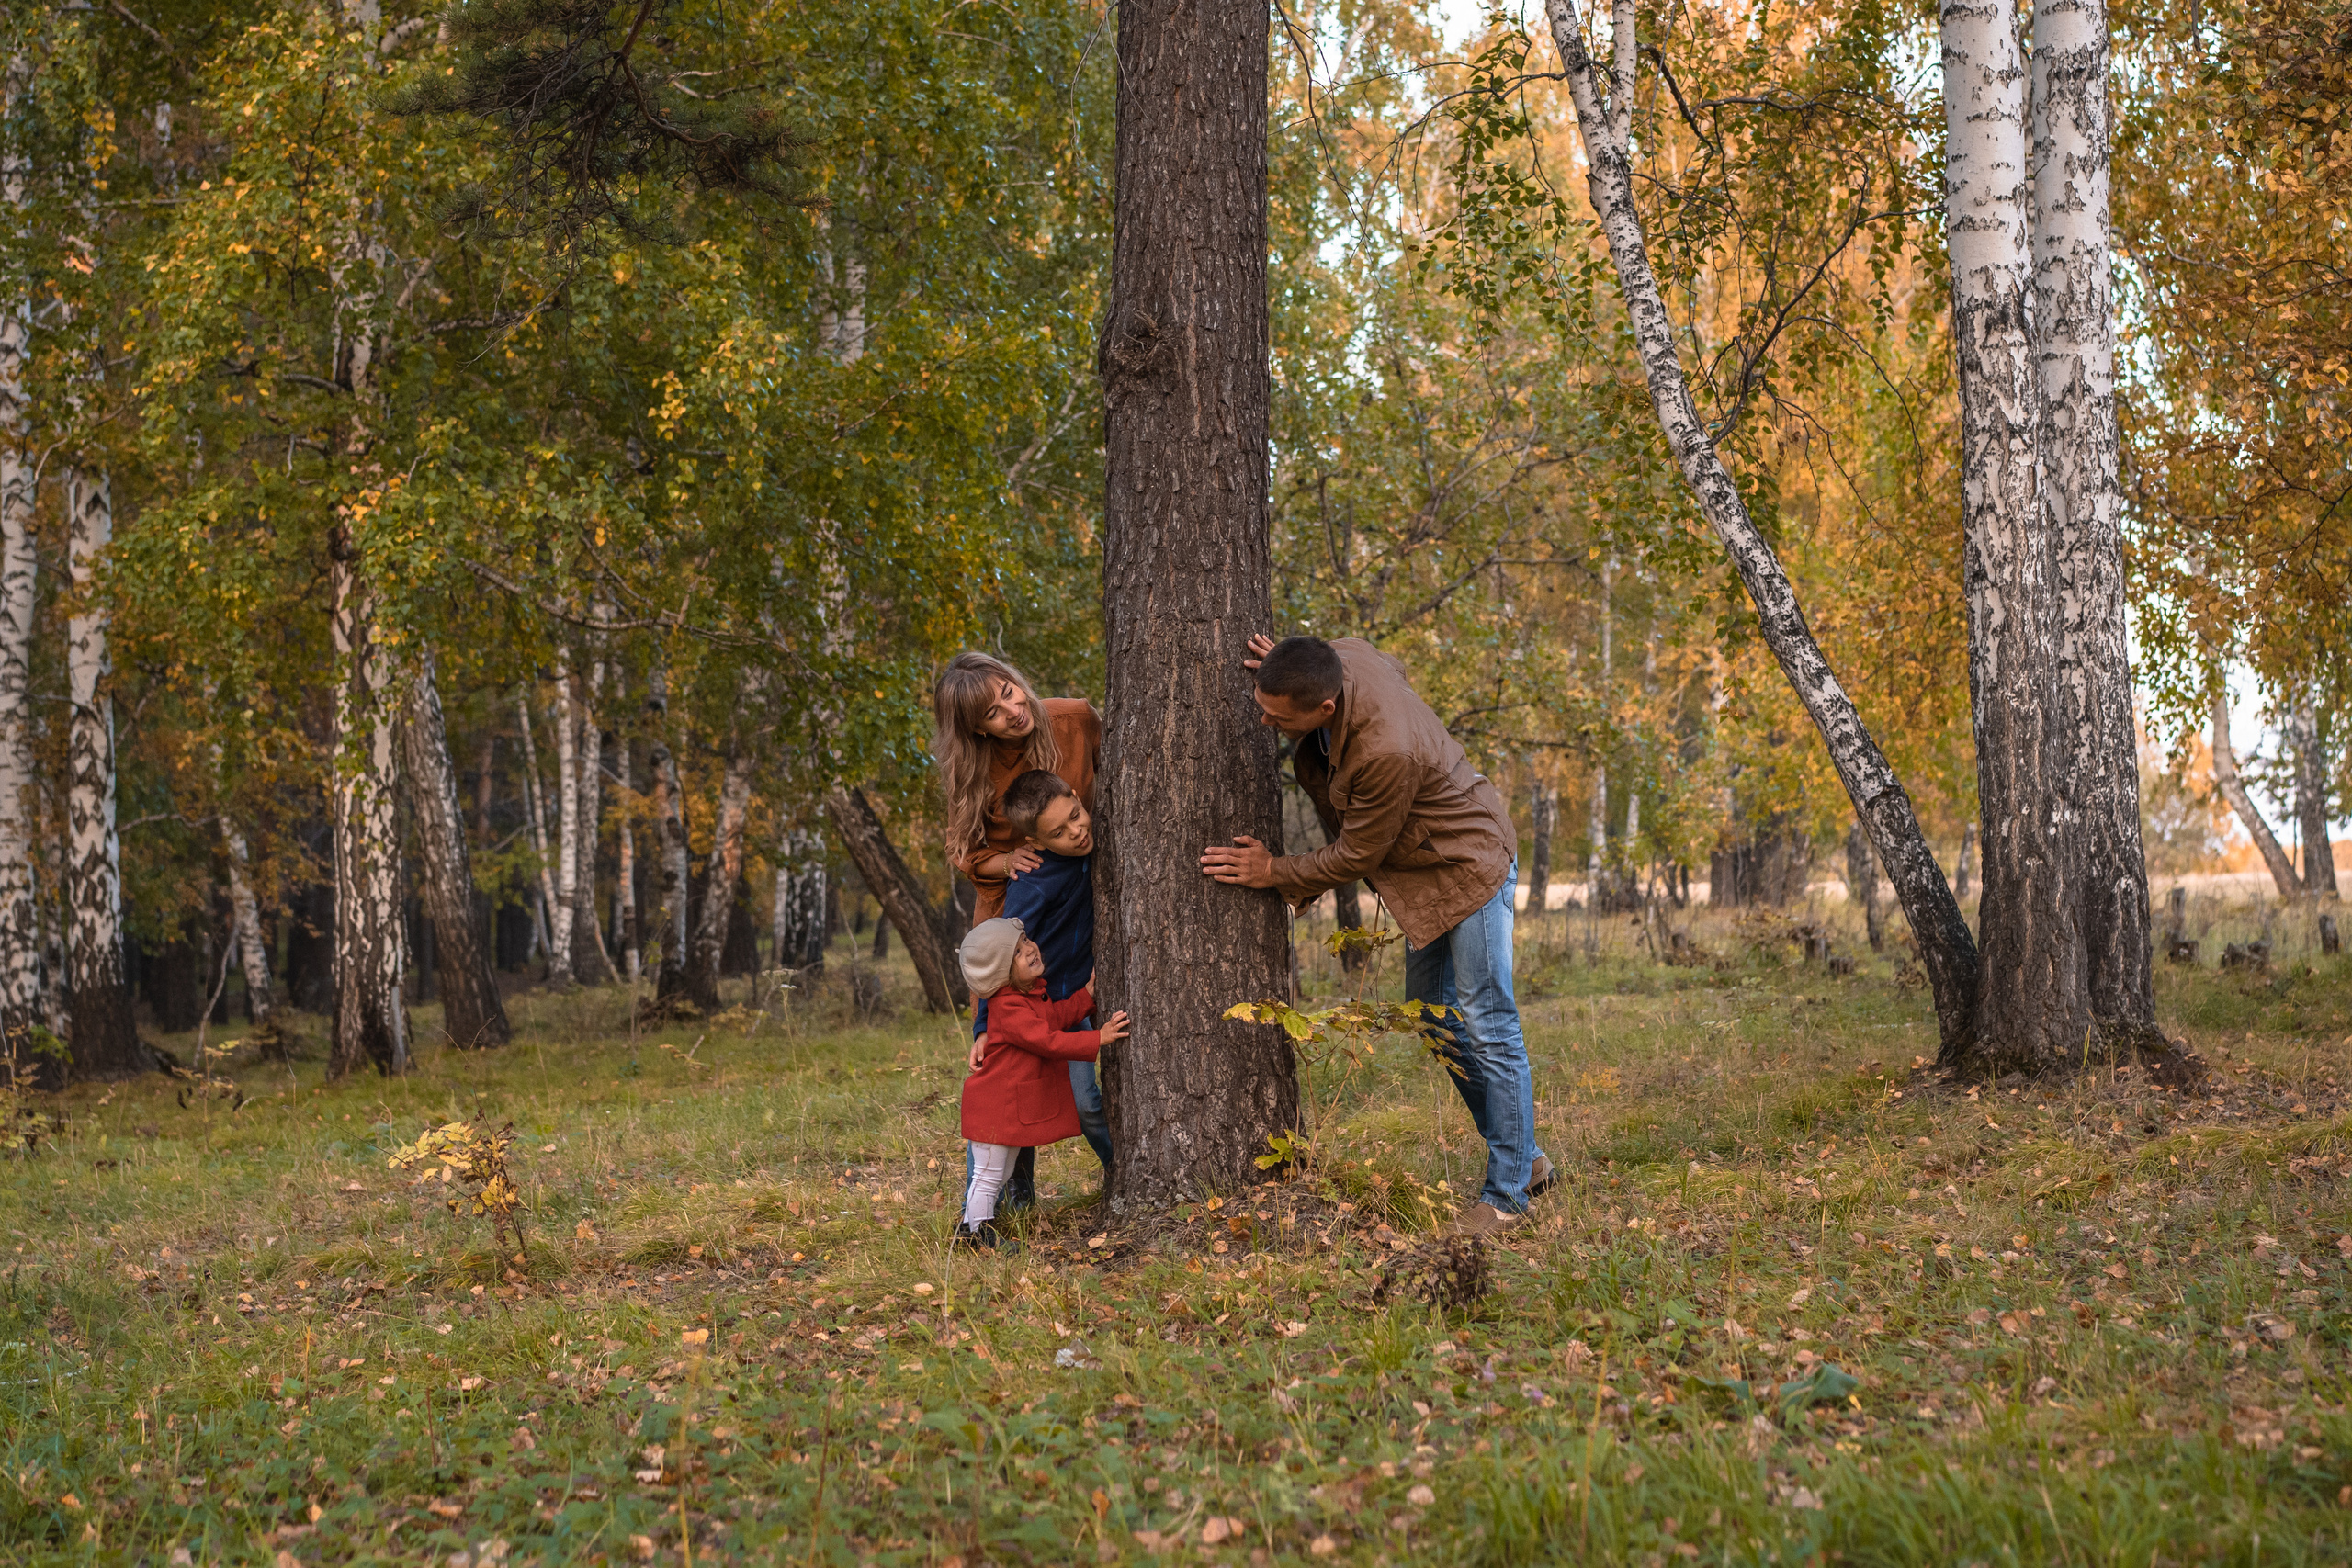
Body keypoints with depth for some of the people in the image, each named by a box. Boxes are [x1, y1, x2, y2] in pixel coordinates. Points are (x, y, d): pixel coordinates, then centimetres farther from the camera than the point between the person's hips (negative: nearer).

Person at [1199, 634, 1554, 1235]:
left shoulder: (1388, 751, -40)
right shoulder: (1342, 656, -16)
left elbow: (1357, 856, -26)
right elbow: (1394, 667, 10)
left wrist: (1276, 873, -12)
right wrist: (1286, 669, -2)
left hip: (1469, 867, -10)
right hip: (1423, 872, 10)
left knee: (1486, 1027, -5)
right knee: (1436, 1017, 15)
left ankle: (1507, 1194, 5)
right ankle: (1526, 1160, 26)